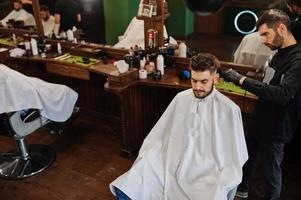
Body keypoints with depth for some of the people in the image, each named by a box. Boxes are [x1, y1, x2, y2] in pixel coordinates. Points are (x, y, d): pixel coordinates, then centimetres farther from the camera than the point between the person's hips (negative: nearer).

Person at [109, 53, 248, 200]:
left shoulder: (229, 109, -6)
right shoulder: (181, 98, 6)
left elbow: (234, 155, -1)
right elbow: (159, 135, 11)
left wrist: (219, 185, -13)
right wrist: (144, 159, 2)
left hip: (205, 174, -2)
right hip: (170, 165, 2)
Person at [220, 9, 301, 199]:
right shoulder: (280, 54, 5)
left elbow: (283, 94, -35)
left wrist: (242, 80, -34)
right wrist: (248, 79, 2)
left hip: (276, 128, -8)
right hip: (260, 120, 8)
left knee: (271, 170, 10)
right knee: (249, 157, 24)